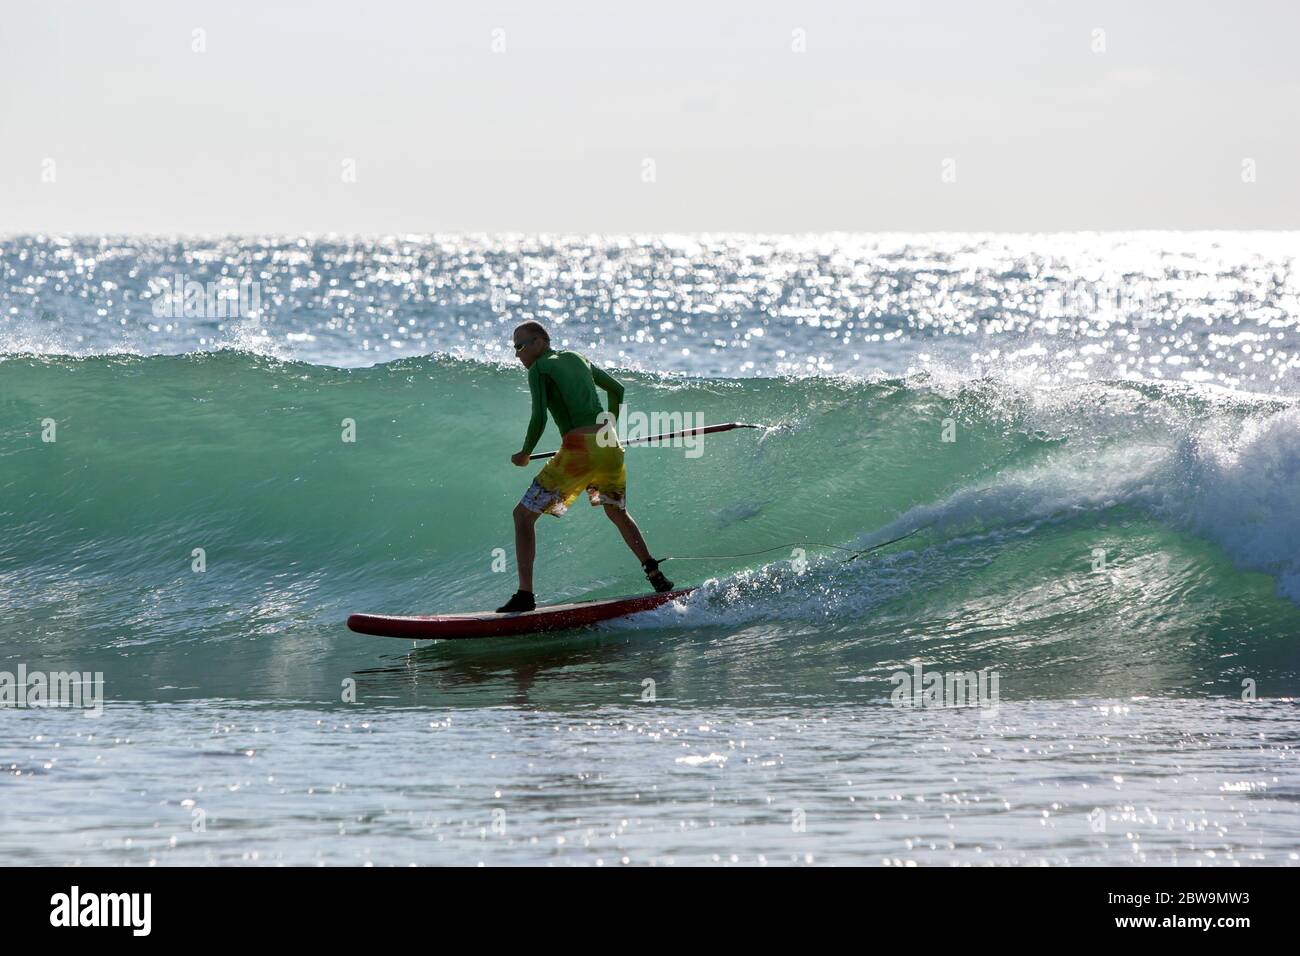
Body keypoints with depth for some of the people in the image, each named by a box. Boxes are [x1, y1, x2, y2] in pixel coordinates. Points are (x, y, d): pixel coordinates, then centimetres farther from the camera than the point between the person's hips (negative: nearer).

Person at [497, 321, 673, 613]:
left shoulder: (539, 369, 1)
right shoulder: (578, 360, 22)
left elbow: (539, 418, -11)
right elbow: (617, 389, 34)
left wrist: (525, 454, 4)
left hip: (578, 450, -7)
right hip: (611, 448, 7)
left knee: (524, 516, 3)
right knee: (617, 513, 33)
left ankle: (525, 595, -7)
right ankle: (657, 577, 27)